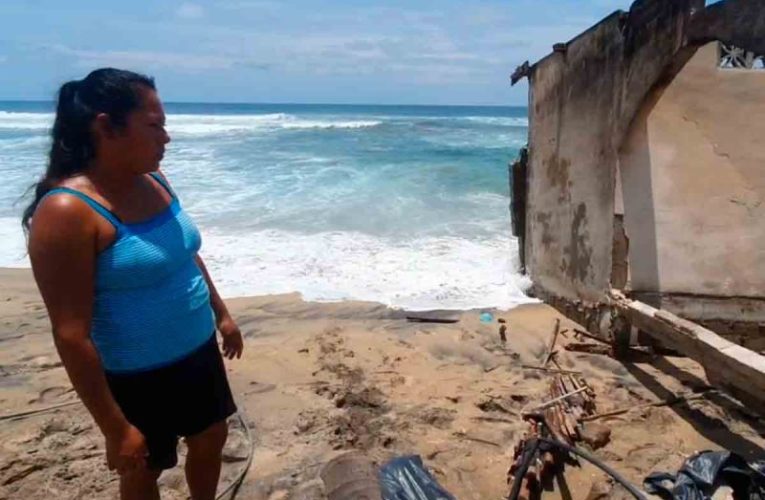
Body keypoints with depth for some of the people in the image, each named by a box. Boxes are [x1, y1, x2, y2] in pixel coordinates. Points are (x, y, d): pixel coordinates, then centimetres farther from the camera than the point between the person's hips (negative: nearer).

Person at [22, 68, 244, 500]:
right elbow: (71, 334, -23)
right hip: (138, 376, -7)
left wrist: (221, 313, 17)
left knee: (212, 440, 23)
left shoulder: (154, 181, -2)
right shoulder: (67, 211, -25)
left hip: (199, 351, 7)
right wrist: (116, 429, -19)